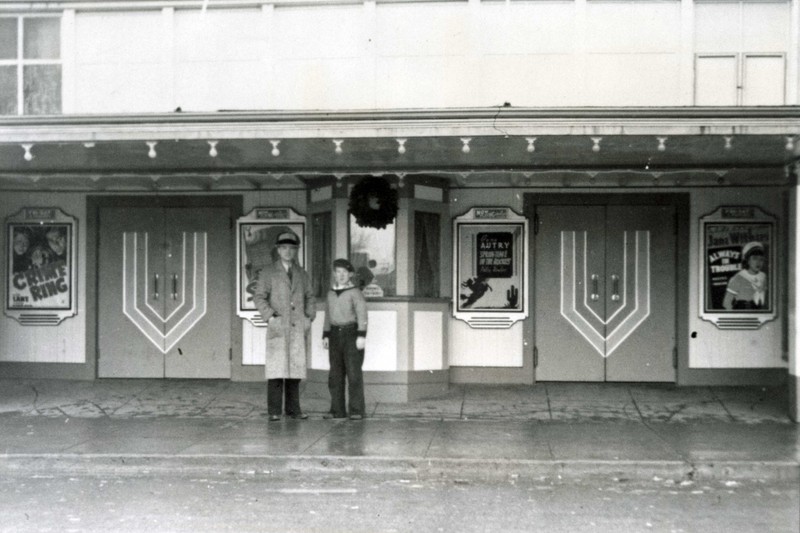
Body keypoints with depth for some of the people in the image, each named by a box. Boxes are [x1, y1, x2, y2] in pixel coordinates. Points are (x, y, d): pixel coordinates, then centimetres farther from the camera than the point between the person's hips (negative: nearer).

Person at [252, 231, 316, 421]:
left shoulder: (302, 274, 14)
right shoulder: (268, 273, 4)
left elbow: (309, 297, 21)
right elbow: (259, 297, -1)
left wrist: (309, 317, 5)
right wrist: (270, 317, -14)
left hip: (298, 328, 3)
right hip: (277, 327, -3)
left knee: (295, 368, 3)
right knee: (276, 368, -9)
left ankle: (293, 408, 9)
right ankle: (274, 410, -5)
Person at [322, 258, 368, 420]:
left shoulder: (355, 292, -6)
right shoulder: (331, 294, 13)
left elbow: (362, 315, -12)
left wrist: (361, 336, -20)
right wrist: (325, 336, 11)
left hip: (352, 333, -6)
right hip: (335, 334, 6)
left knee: (354, 372, -7)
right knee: (335, 374, 5)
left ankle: (357, 410, -4)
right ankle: (338, 410, 10)